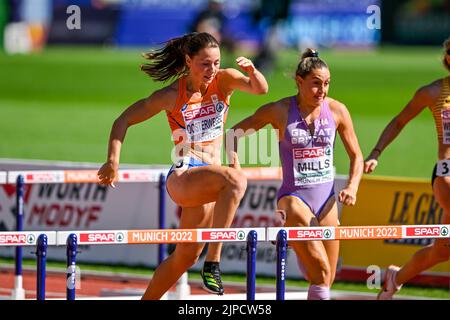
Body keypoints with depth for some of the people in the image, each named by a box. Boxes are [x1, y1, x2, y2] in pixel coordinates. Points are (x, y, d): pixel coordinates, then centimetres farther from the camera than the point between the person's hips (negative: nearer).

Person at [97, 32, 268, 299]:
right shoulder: (171, 96, -4)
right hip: (183, 176, -5)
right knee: (236, 179, -35)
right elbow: (123, 121, 0)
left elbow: (261, 89, -12)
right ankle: (213, 262, -36)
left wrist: (252, 71, -33)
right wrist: (113, 161, -12)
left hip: (207, 183, 5)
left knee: (186, 256, 13)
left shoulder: (224, 80, 3)